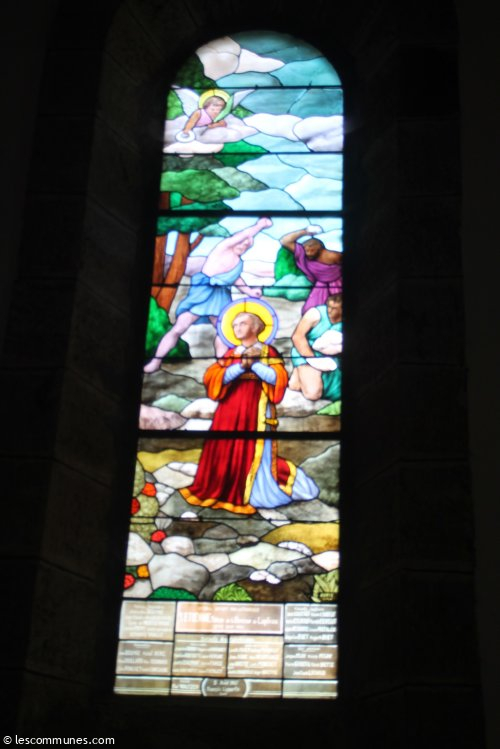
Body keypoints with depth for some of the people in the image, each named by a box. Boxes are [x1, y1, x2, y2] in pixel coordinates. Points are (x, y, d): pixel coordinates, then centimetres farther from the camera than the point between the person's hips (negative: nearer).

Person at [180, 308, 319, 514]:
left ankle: (256, 493, 8)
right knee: (225, 451, 4)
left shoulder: (268, 352, 2)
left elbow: (278, 378, -10)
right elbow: (214, 377, -2)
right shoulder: (231, 354, 12)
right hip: (231, 411, 4)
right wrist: (241, 366, -12)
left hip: (257, 410, -4)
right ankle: (222, 490, 16)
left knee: (255, 454, -3)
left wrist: (254, 364, -13)